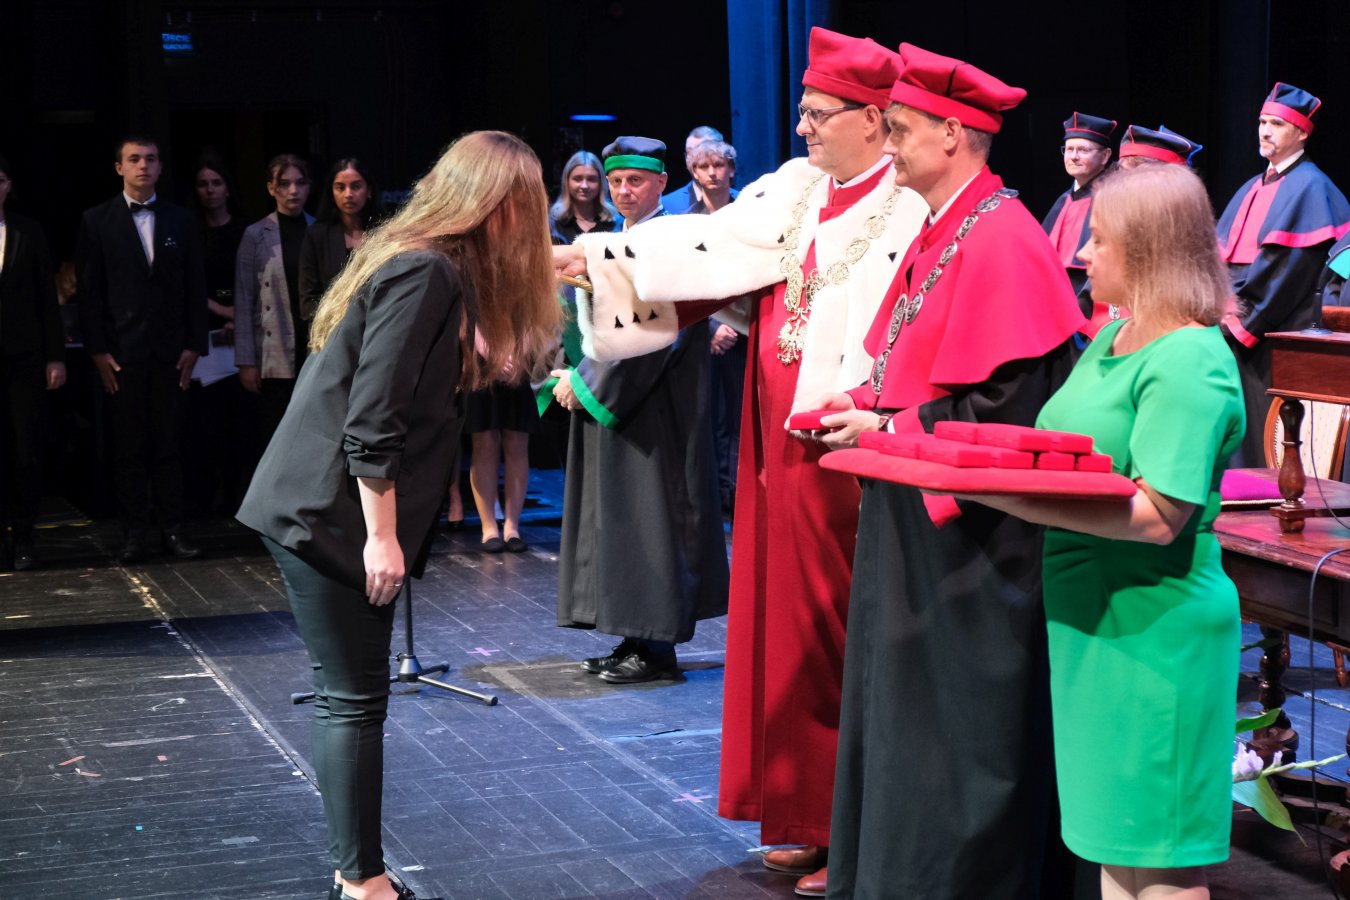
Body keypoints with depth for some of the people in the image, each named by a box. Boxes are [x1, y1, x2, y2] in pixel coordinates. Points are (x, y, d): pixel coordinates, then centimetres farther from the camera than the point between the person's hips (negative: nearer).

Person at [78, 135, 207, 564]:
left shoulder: (180, 221, 9)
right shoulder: (97, 221, 4)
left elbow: (195, 287, 9)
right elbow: (90, 291, 1)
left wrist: (194, 345, 1)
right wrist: (97, 350, -5)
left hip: (170, 351, 1)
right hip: (121, 351, -1)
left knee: (169, 444, 3)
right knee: (130, 447, 2)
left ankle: (172, 528, 9)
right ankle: (136, 532, 8)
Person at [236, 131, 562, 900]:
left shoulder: (430, 266, 13)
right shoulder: (428, 274, -17)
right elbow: (372, 421, -21)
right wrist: (381, 537, -19)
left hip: (326, 512, 10)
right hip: (333, 516, -10)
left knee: (350, 697, 13)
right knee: (355, 700, -3)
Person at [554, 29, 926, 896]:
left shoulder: (907, 213, -10)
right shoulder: (796, 188, 9)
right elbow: (706, 245, 2)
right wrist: (587, 256, -5)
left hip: (845, 457, -7)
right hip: (782, 451, 7)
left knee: (845, 639, 0)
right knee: (792, 630, 12)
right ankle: (807, 815, 24)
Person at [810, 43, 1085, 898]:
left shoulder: (1001, 245, -18)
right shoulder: (941, 235, 13)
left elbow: (1006, 404, -22)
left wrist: (886, 428, -16)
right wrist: (866, 402, 6)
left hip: (969, 536, -10)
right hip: (914, 522, 10)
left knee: (955, 726, 0)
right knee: (903, 717, 16)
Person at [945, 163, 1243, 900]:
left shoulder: (1189, 363, -17)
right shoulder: (1113, 337, 11)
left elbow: (1159, 516, -25)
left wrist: (1012, 496, -28)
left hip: (1154, 628, -9)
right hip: (1096, 616, 9)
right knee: (1114, 837, 16)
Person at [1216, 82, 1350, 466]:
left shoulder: (1310, 187, -7)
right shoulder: (1252, 189, 19)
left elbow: (1295, 266, -16)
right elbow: (1221, 254, 17)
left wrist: (1247, 322, -16)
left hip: (1277, 333, -8)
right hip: (1239, 331, 8)